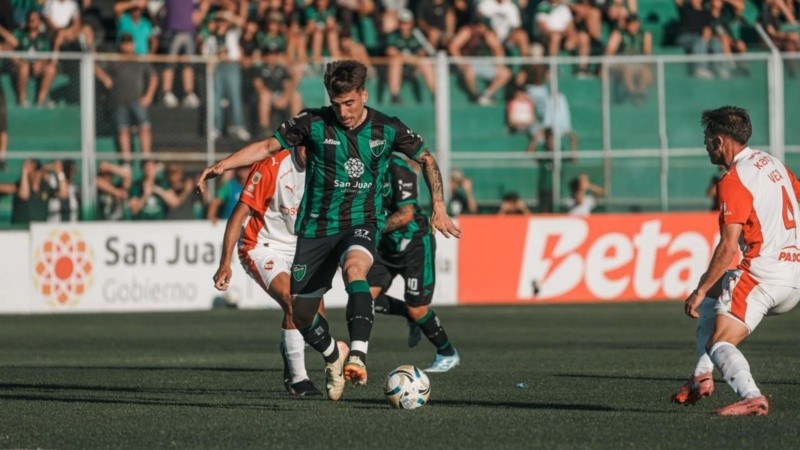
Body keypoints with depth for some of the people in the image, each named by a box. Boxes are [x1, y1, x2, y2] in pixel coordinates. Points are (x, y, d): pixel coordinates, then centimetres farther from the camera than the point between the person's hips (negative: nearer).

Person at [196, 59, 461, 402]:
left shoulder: (387, 129, -2)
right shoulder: (315, 123, -5)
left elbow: (426, 159, 12)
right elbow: (269, 146, 0)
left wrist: (438, 207, 5)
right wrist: (223, 165, -13)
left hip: (362, 223, -2)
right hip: (317, 228, 2)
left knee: (355, 268, -37)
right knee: (300, 313, 6)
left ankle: (357, 356, -48)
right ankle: (333, 355, 40)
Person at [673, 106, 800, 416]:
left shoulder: (734, 181, -13)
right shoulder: (773, 164, 13)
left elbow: (729, 247, -18)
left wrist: (700, 291, -11)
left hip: (761, 276, -9)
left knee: (718, 344, -11)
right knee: (713, 296, 29)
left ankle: (752, 396, -34)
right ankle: (703, 376, 21)